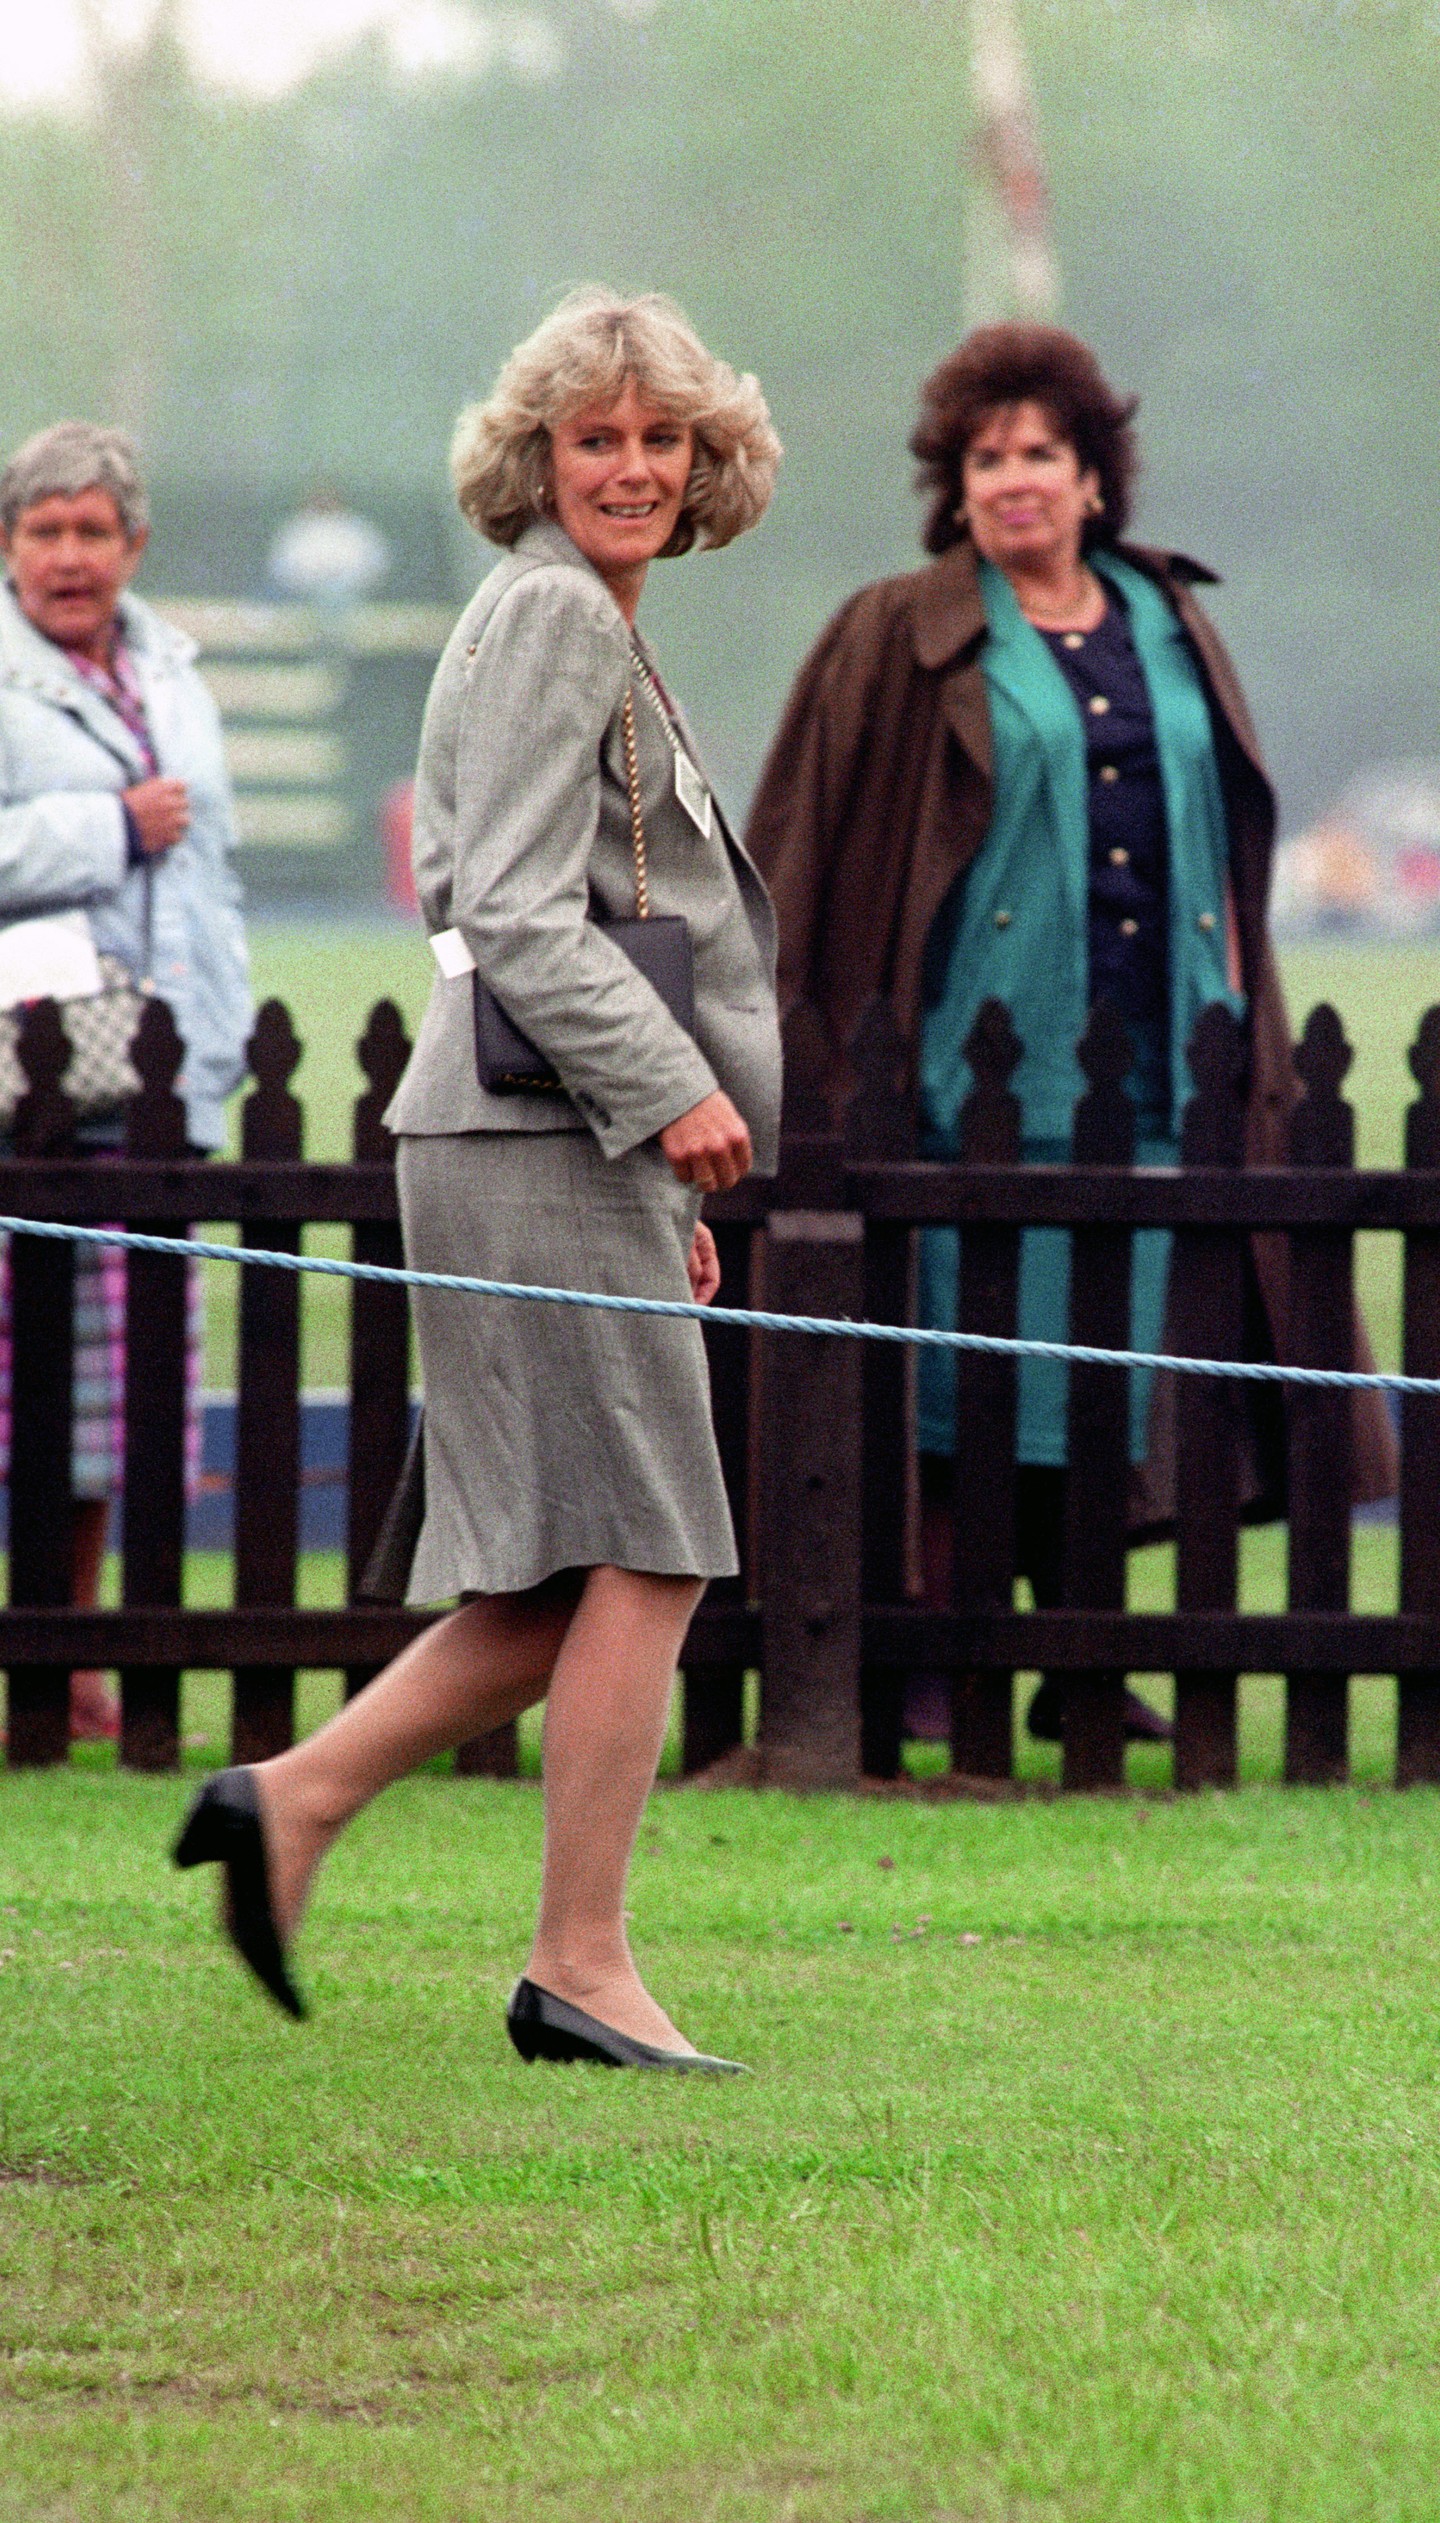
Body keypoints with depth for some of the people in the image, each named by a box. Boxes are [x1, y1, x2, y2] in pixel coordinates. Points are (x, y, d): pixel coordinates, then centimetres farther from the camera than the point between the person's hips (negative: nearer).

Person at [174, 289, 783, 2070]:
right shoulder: (548, 617, -8)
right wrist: (670, 1093, -19)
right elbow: (516, 914, -17)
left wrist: (668, 1185, 25)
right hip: (536, 1143, -10)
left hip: (571, 1141, 10)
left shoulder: (595, 632, 23)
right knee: (643, 1554, -10)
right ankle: (581, 1969, -7)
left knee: (578, 1577, 9)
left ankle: (293, 1799, 11)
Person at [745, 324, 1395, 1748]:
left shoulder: (1172, 634, 15)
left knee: (1111, 1360, 4)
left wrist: (1236, 1024, 14)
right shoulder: (900, 643, 2)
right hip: (979, 1071, -4)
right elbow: (798, 848, 1)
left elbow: (1225, 836, 20)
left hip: (1151, 1076, 4)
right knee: (968, 1374, -5)